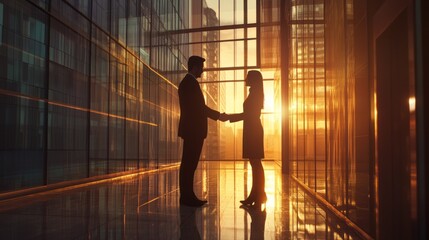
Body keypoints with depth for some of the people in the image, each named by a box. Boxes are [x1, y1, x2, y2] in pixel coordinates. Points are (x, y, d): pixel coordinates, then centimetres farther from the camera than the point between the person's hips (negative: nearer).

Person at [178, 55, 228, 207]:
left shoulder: (187, 82, 20)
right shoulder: (190, 82, -11)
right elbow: (199, 107, -14)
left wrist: (217, 115, 16)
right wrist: (219, 115, -4)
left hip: (192, 130, 10)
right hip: (193, 130, -10)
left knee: (189, 164, 10)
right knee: (189, 164, -6)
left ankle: (187, 196, 15)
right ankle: (187, 197, -1)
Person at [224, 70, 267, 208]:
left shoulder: (255, 93, -9)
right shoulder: (255, 93, 19)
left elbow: (248, 114, -15)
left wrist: (229, 117, -8)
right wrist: (230, 116, 20)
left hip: (253, 131, -10)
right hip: (253, 131, 10)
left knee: (256, 163, -7)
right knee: (255, 163, 8)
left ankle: (259, 196, -3)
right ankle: (256, 195, 12)